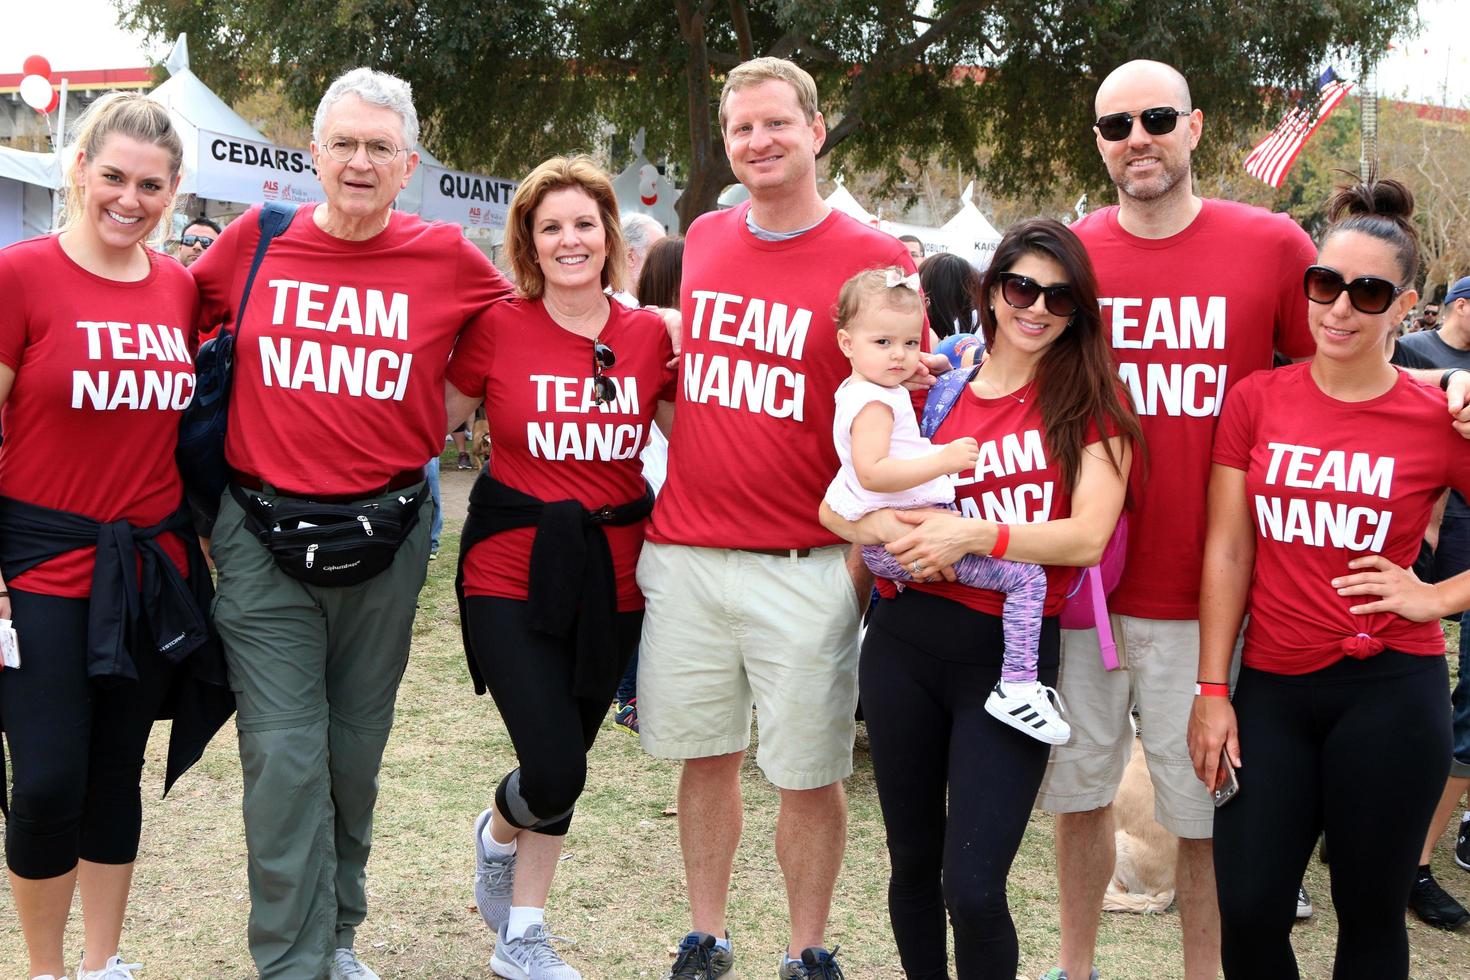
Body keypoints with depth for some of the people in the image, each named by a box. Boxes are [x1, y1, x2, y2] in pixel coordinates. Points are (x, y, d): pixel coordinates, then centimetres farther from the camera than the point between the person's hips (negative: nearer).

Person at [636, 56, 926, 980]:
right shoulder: (703, 241, 10)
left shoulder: (875, 259, -5)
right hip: (682, 551, 4)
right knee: (704, 754, 12)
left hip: (806, 568, -4)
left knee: (808, 772, 5)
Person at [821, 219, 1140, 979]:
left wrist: (972, 534, -21)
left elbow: (1086, 538, -11)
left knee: (974, 889, -9)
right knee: (912, 863, 16)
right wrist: (889, 527, -17)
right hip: (907, 642, 3)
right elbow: (836, 504, 4)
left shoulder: (1091, 402, 0)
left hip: (1012, 653, -3)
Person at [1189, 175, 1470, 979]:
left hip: (1389, 692, -2)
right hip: (1272, 687, 2)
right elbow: (1227, 552, 2)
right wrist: (1212, 691, -1)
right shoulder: (1256, 401, 1)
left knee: (1370, 914, 11)